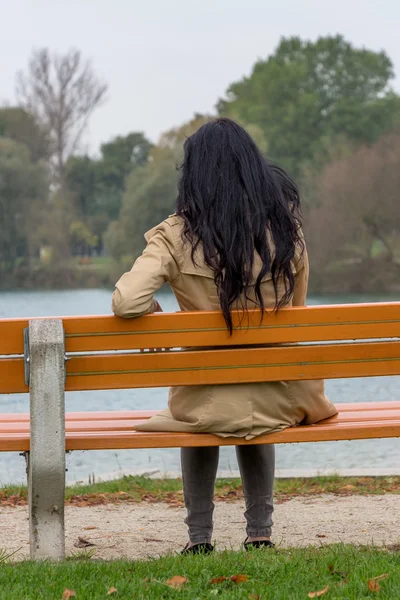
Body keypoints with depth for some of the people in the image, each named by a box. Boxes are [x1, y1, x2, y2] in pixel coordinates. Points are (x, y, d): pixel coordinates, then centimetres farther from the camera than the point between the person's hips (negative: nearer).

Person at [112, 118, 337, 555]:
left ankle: (199, 535, 38)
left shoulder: (177, 235, -14)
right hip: (282, 403, 2)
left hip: (210, 407, -2)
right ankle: (259, 531, 42)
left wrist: (160, 318, -4)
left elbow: (127, 302, -26)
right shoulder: (286, 226, -4)